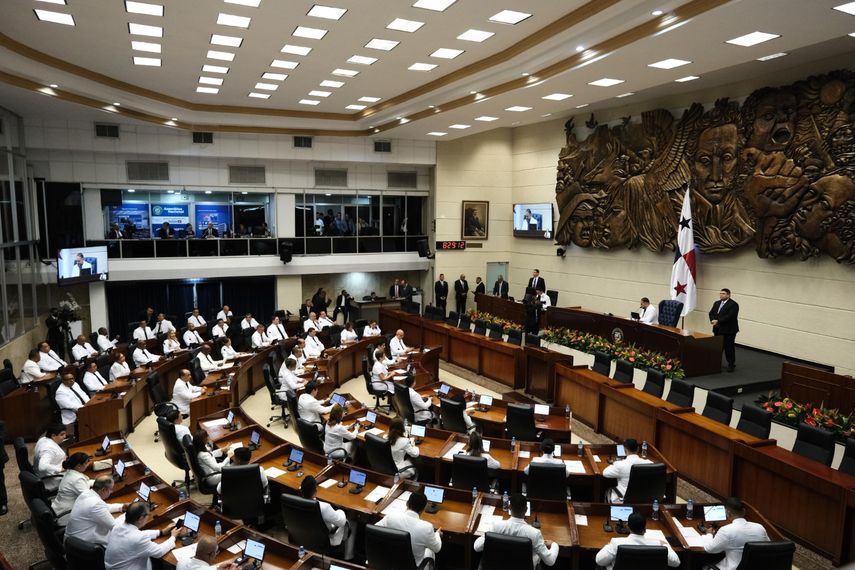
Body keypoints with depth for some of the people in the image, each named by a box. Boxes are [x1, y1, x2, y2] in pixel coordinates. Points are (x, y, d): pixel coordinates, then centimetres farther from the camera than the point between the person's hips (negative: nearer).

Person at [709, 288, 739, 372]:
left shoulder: (733, 304, -10)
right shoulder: (716, 303, 15)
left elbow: (729, 316, -20)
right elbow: (711, 313, 10)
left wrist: (718, 321, -21)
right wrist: (712, 320, -10)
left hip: (729, 330, -7)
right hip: (718, 330, 7)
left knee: (729, 348, -1)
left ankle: (731, 365, 8)